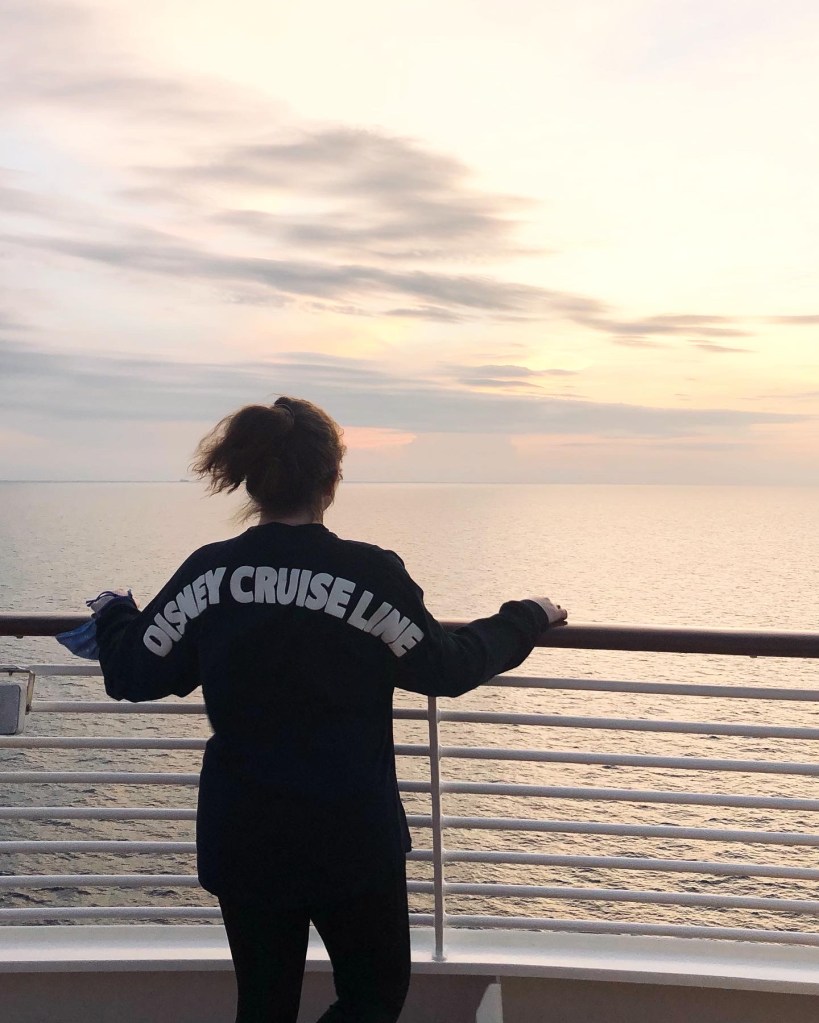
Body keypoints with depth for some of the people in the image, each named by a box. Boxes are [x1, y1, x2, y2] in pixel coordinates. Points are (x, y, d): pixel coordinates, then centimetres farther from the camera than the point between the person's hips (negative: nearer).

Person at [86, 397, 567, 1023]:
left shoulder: (206, 574, -7)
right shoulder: (369, 573, -17)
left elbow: (134, 673, 4)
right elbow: (452, 669, -7)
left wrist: (115, 612, 24)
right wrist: (529, 617, 9)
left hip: (241, 843, 4)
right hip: (352, 842, -3)